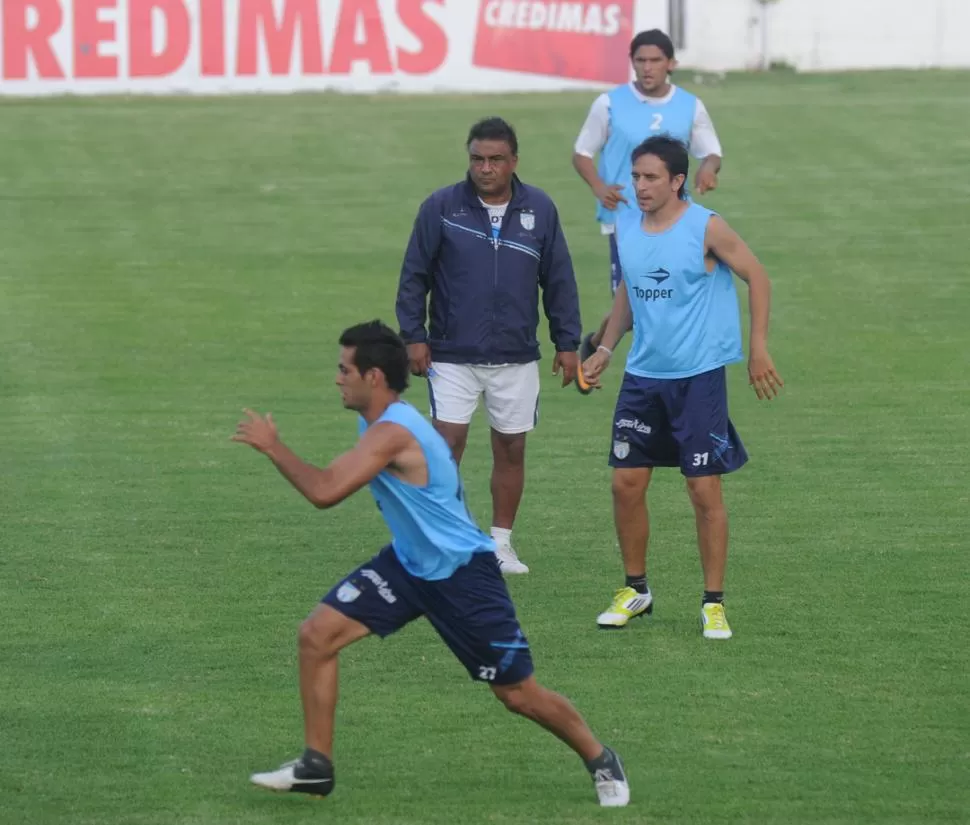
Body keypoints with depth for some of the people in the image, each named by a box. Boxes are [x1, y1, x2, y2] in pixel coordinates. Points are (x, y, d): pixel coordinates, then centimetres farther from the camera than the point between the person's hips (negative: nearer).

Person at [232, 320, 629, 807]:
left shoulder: (392, 434, -29)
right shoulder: (375, 421, 1)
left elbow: (324, 492, -36)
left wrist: (272, 446, -25)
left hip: (462, 573, -9)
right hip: (408, 562, 9)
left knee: (517, 693, 0)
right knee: (317, 635, -4)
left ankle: (601, 762, 23)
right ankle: (316, 767, 4)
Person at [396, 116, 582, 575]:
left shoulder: (539, 210, 1)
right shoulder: (441, 208, -4)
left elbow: (559, 280, 9)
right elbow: (414, 275, 1)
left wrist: (567, 342, 7)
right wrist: (413, 335, -6)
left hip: (517, 357, 2)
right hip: (452, 356, -2)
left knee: (511, 449, 7)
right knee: (447, 443, -10)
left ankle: (501, 542, 20)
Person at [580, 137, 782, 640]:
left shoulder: (706, 229, -12)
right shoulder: (626, 228, 4)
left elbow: (757, 278, -4)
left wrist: (758, 349, -8)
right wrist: (606, 348, 13)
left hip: (698, 376, -5)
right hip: (643, 375, 5)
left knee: (705, 489, -3)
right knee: (626, 482, 5)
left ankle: (714, 603, 6)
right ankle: (635, 590, 22)